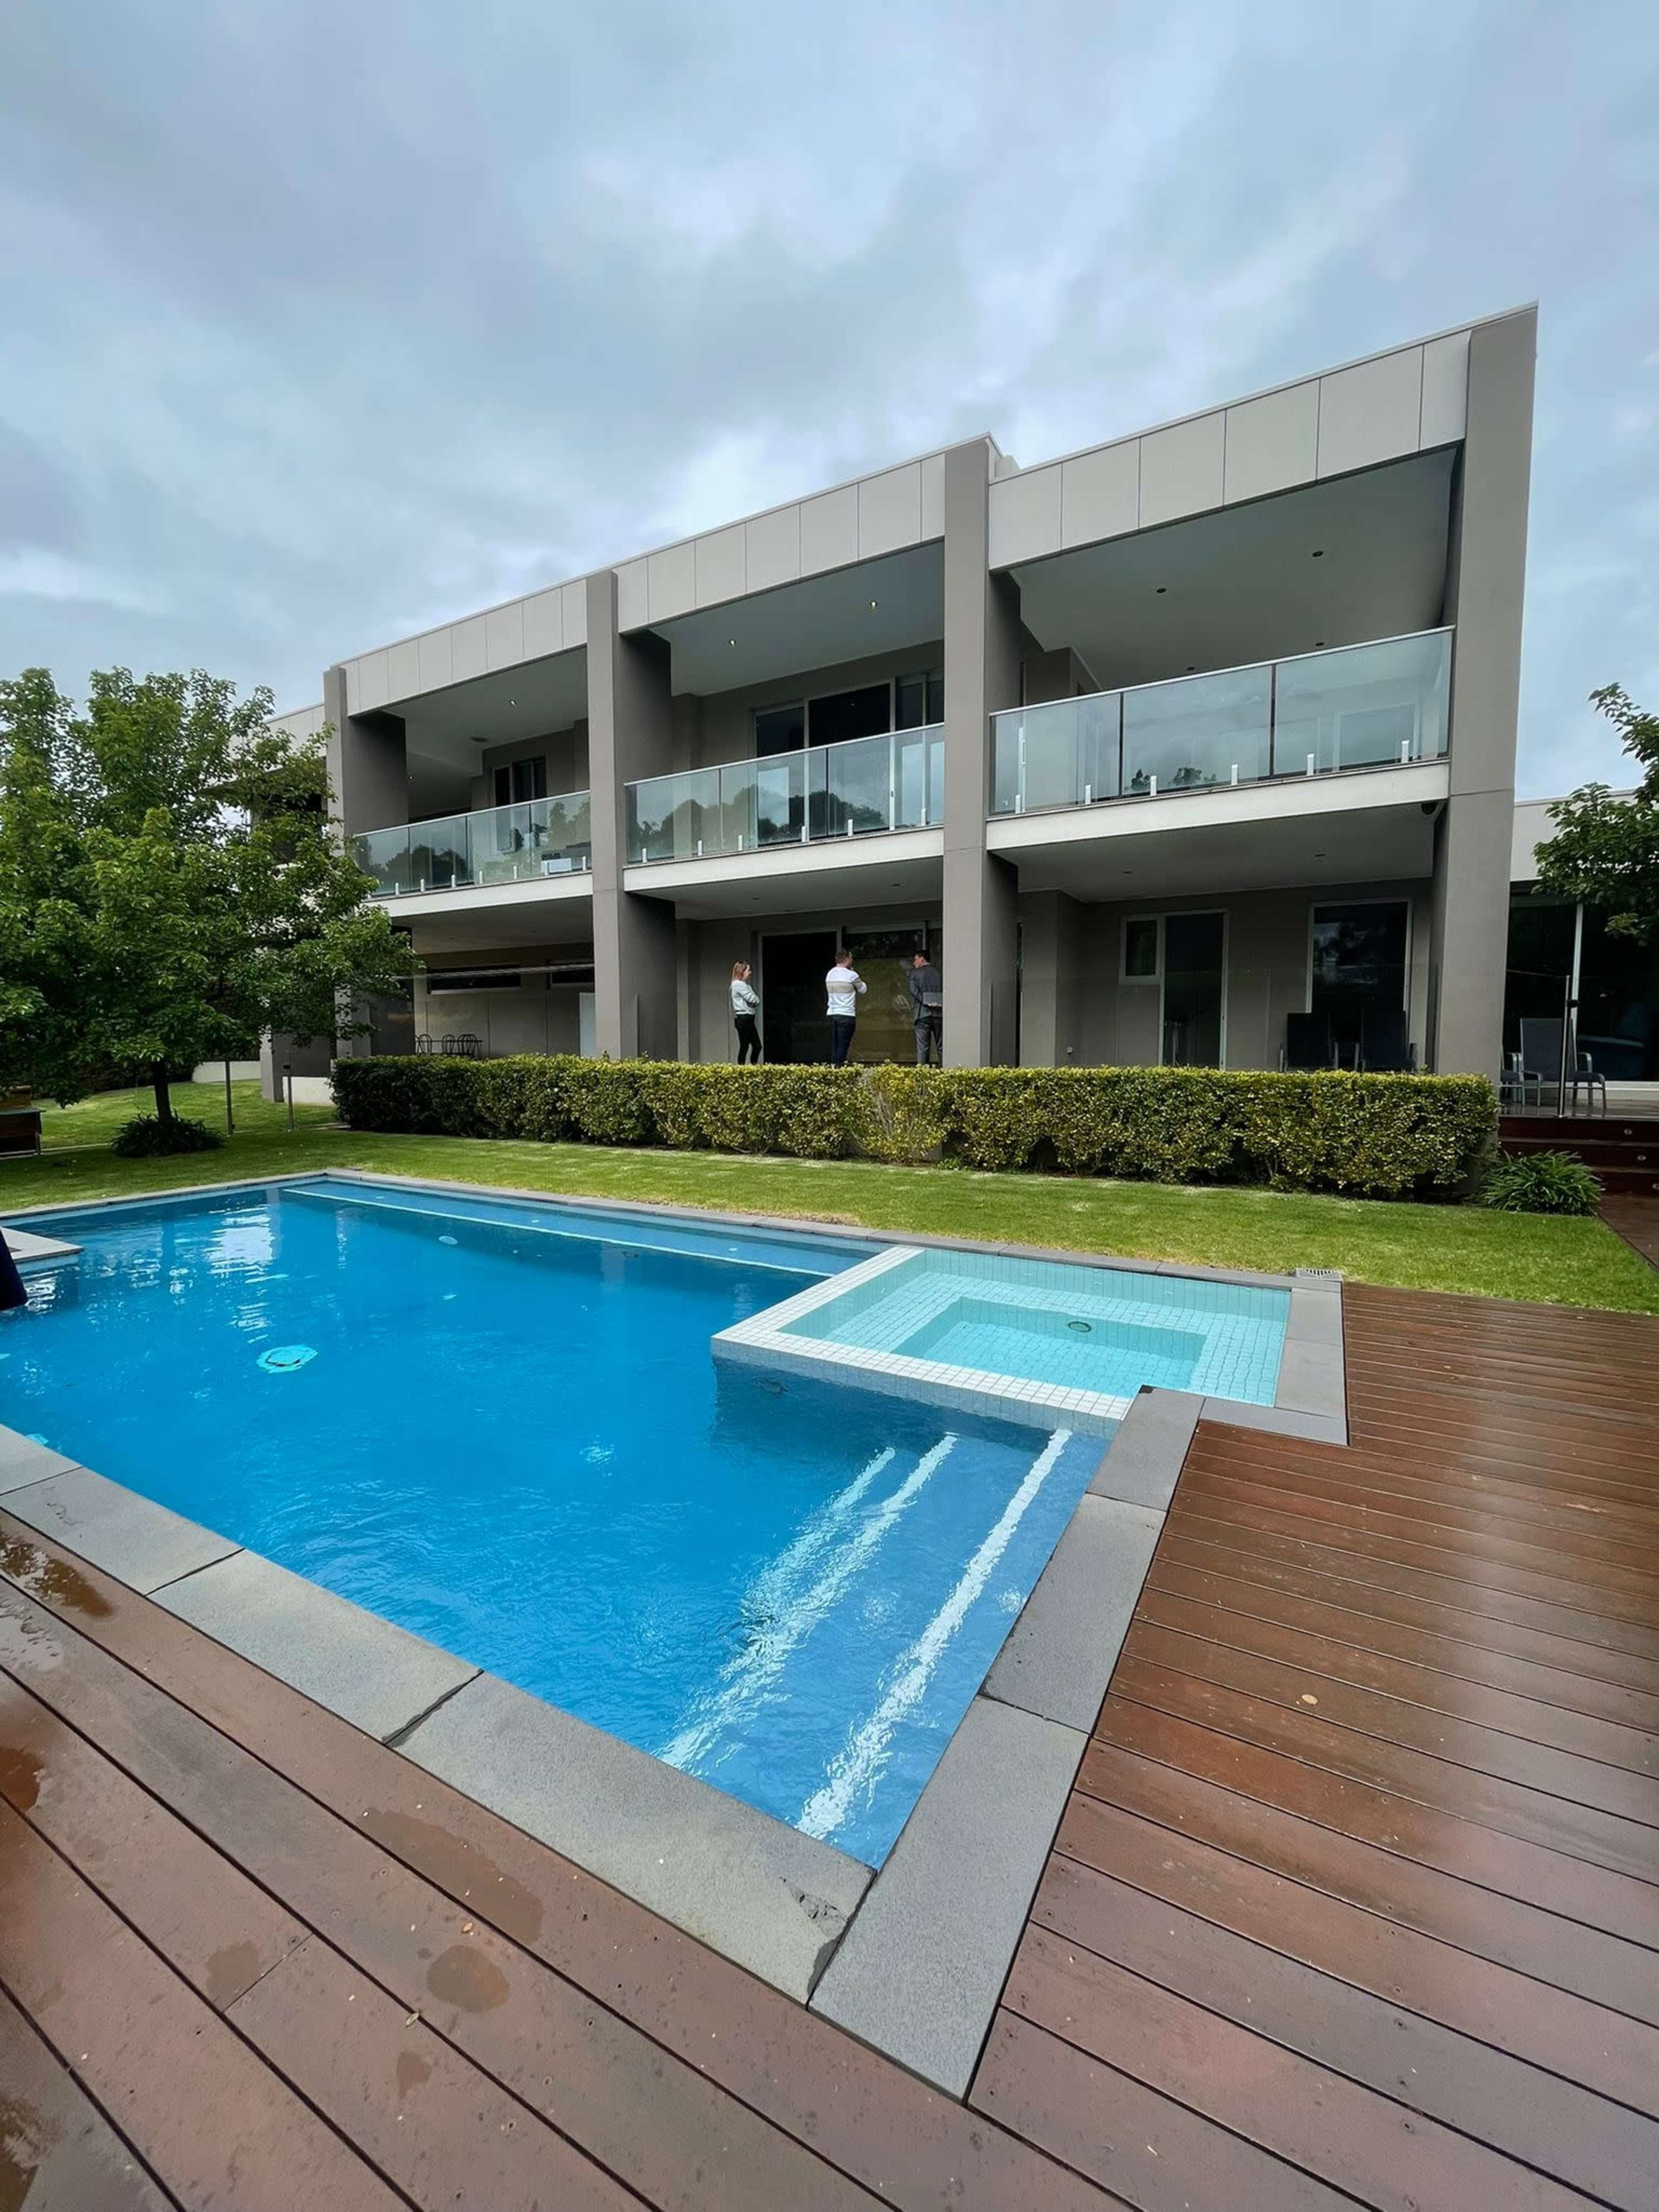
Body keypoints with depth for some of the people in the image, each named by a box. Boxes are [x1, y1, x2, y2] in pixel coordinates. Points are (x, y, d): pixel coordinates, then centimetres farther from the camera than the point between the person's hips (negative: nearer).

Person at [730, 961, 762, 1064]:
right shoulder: (739, 984, -12)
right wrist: (757, 999, 4)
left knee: (757, 1046, 9)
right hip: (743, 1018, -9)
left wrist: (756, 1001, -5)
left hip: (749, 1018, 9)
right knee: (744, 1046, -5)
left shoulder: (745, 985, 17)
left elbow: (756, 1001, 16)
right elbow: (753, 1000, -16)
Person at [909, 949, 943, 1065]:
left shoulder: (916, 973, 5)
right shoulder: (939, 974, 12)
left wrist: (926, 1001, -12)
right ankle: (943, 1067, 6)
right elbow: (944, 992, 4)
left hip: (923, 1013, -2)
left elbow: (914, 990, -10)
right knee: (941, 1046, 7)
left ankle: (921, 1067, -7)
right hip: (939, 1013, 2)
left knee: (922, 1045, -2)